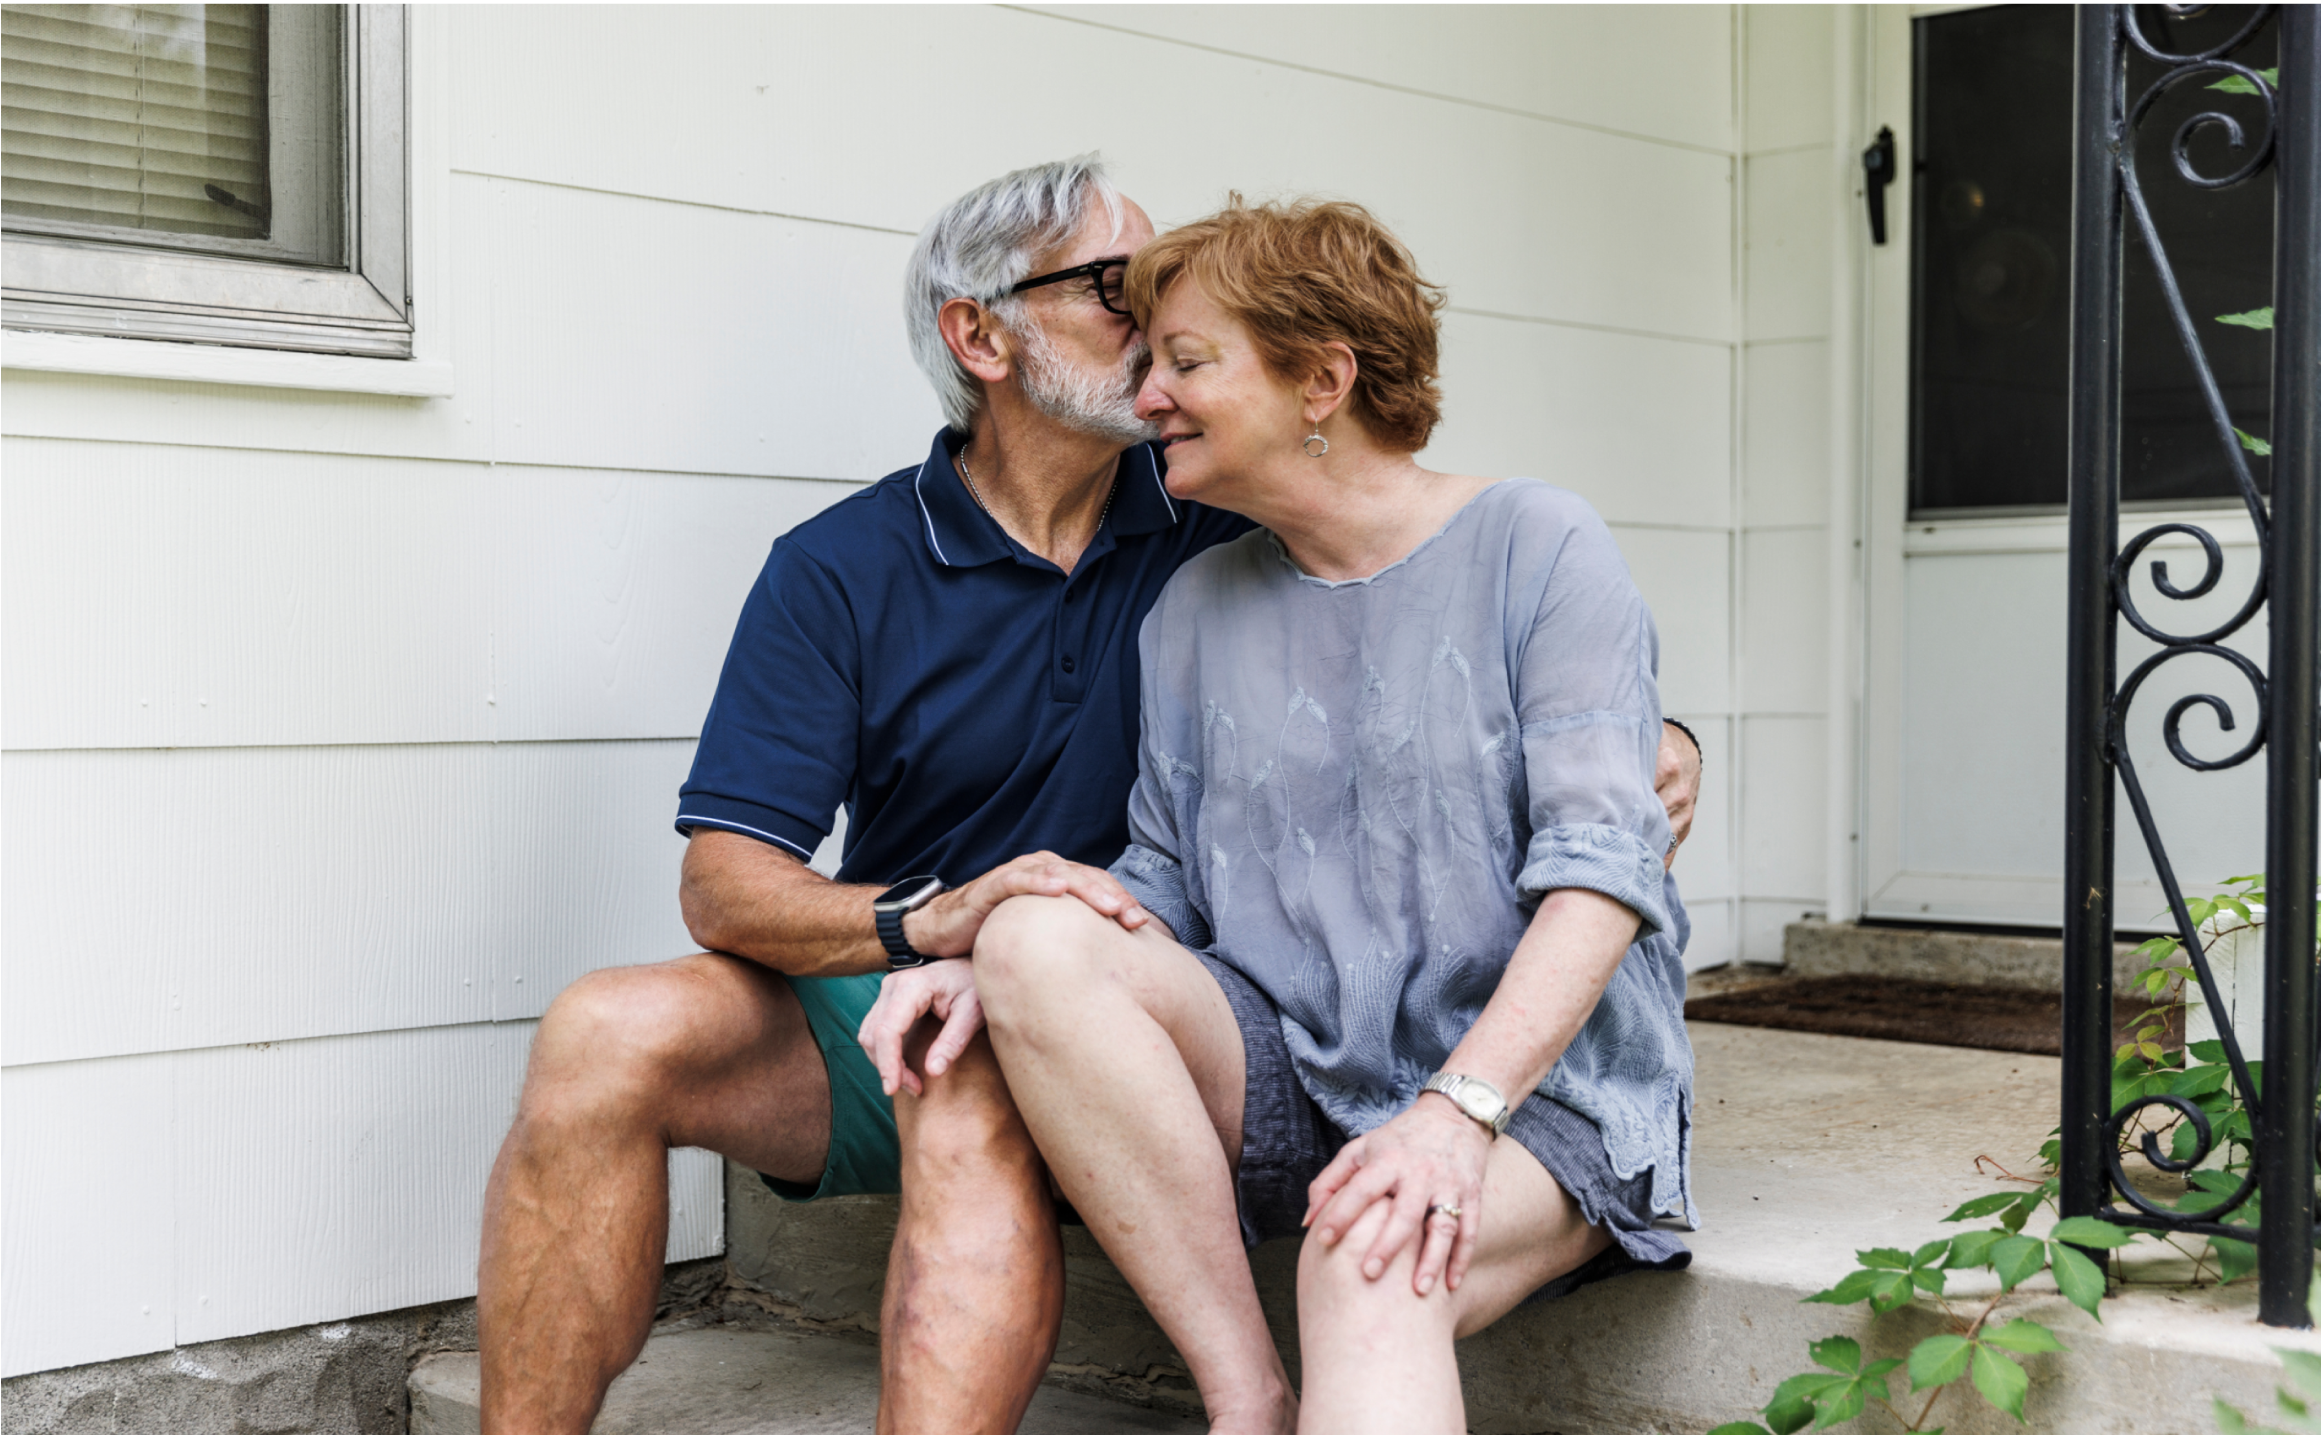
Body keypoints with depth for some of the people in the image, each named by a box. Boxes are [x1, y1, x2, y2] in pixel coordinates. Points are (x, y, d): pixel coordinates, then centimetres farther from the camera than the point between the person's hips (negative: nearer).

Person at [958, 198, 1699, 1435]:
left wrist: (1460, 1107, -26)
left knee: (1372, 1262, -38)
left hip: (1535, 1081, -5)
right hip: (1283, 1078, 5)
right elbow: (1164, 882, 12)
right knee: (1037, 939, -24)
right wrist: (987, 963, -9)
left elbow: (1602, 865, -13)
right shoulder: (1196, 607, 13)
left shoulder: (1536, 549, -3)